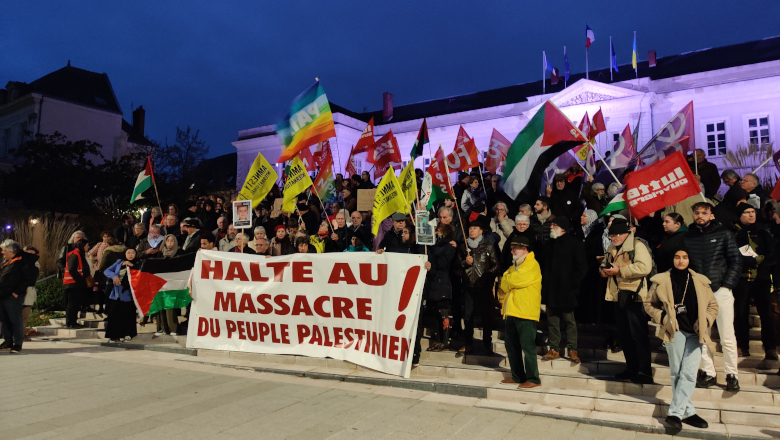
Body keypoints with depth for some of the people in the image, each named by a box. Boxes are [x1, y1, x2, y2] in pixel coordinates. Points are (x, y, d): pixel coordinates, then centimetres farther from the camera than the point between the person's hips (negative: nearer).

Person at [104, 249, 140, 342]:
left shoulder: (137, 264, 5)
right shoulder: (119, 262, 12)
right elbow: (107, 271, 9)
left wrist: (132, 265, -15)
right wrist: (114, 276, -10)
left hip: (128, 293, -2)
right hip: (117, 293, 2)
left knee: (128, 314, 3)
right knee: (115, 313, 0)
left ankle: (128, 334, 15)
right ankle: (115, 336, 9)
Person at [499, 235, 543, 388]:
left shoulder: (531, 264, -9)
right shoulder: (514, 266, 21)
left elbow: (514, 280, -19)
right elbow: (504, 282, 16)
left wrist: (505, 282, 0)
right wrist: (505, 283, -6)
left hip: (525, 312, -9)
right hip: (512, 311, 9)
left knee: (527, 346, -5)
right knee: (511, 344, 13)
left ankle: (533, 379, 3)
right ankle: (517, 376, 23)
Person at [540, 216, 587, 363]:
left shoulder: (575, 243, -4)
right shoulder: (549, 244, 15)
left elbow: (581, 266, -7)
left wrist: (572, 284, -12)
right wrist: (543, 283, 9)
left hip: (566, 290, -6)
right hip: (551, 290, 6)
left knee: (569, 320, 2)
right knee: (552, 321, 8)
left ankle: (572, 350, 11)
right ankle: (554, 349, 16)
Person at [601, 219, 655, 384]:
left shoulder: (637, 245, -10)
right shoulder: (612, 248, 16)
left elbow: (644, 267, -24)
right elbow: (605, 263, 29)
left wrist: (619, 270, -21)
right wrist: (603, 269, 5)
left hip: (634, 296, -9)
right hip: (618, 296, 9)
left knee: (639, 335, -5)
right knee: (624, 335, 15)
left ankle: (645, 372, 2)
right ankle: (632, 368, 26)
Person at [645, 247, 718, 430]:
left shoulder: (699, 281, 5)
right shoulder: (662, 281, 0)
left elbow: (713, 305, 15)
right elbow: (649, 304, 9)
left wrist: (705, 321, -1)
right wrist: (662, 317, -5)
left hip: (695, 333, 2)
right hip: (674, 331, -1)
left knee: (689, 374, -6)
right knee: (677, 373, 2)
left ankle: (675, 413, 0)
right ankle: (688, 412, 14)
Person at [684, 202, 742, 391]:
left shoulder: (724, 234, 2)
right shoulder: (687, 237, 8)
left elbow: (736, 261, 1)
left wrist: (727, 286, -6)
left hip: (720, 291, -2)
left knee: (727, 337, 0)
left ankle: (732, 375, 13)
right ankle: (708, 373, 16)